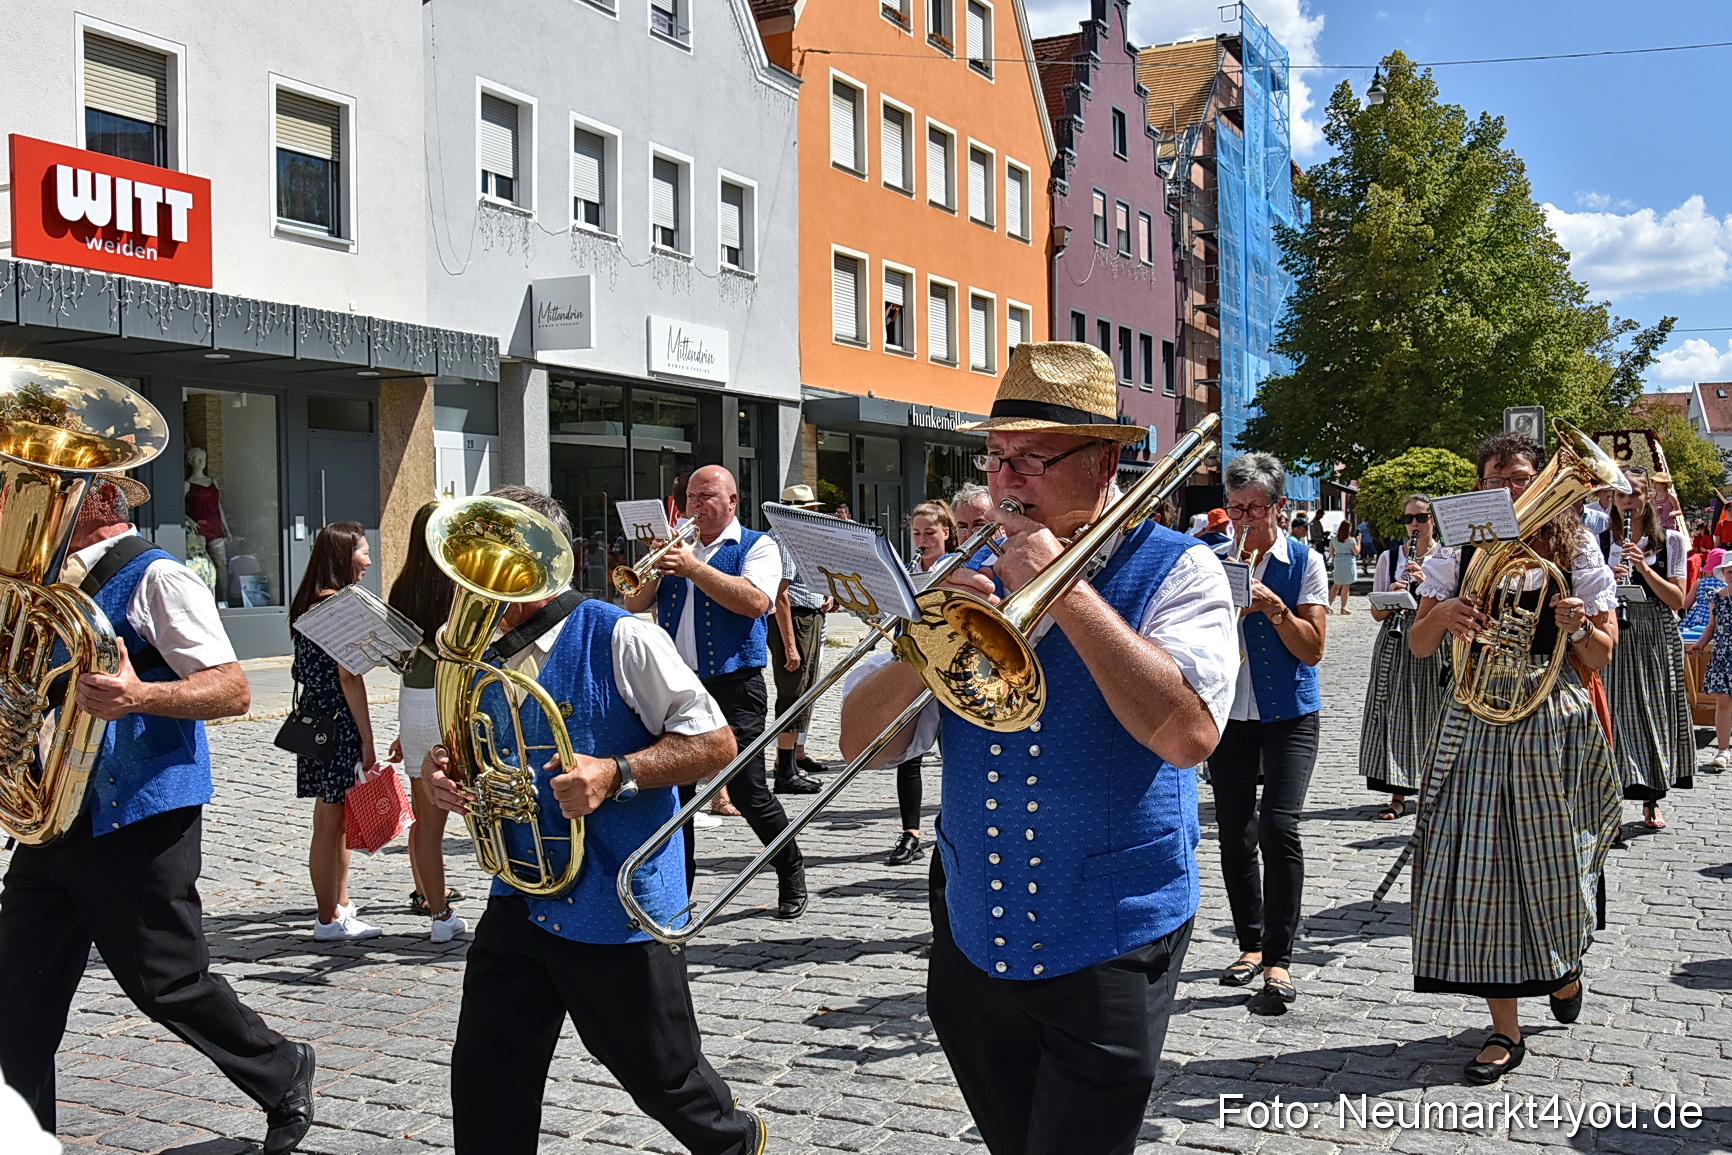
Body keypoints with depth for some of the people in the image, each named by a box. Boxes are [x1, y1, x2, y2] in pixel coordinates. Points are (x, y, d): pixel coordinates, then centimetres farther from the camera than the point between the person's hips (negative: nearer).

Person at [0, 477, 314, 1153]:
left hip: (135, 824, -8)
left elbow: (233, 691, -18)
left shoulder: (155, 579, -10)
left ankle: (283, 1076, 25)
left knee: (167, 985, 3)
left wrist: (139, 695, -35)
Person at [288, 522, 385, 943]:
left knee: (334, 819, 18)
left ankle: (340, 905, 29)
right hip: (338, 721, -10)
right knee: (332, 822, -3)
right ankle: (329, 920, 4)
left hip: (313, 716, 10)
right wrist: (367, 740, -15)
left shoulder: (308, 604, 13)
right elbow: (349, 677, -18)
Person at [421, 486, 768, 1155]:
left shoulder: (619, 639, -12)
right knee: (484, 1087, 3)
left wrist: (616, 773, -25)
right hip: (519, 904, 6)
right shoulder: (490, 660, 8)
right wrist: (449, 775, -2)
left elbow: (715, 743, -12)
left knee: (663, 1078, 9)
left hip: (617, 909, -6)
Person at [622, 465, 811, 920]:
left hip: (733, 688, -5)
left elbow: (755, 601, -19)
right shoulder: (677, 546, 17)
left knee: (748, 792, -5)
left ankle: (791, 875, 17)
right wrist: (656, 568, -8)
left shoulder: (757, 546, 0)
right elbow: (634, 604, 10)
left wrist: (694, 568, -20)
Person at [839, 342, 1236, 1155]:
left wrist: (1065, 590, -23)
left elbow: (1188, 734, -26)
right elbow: (862, 740, 1)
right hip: (974, 942, 5)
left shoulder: (1171, 570, -8)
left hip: (1105, 956, -5)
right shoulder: (971, 576, 6)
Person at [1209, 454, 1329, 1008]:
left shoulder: (1304, 561, -3)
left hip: (1290, 714, -3)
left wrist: (1273, 606, -21)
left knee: (1278, 827, -15)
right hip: (1228, 711, 3)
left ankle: (1279, 957, -6)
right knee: (1234, 834, 6)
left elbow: (1312, 650, -7)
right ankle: (1251, 945, 23)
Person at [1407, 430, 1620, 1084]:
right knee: (1478, 865, -2)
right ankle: (1504, 1029, 8)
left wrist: (1578, 628, -18)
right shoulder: (1460, 551, 4)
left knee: (1553, 862, 7)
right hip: (1477, 724, 1)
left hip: (1554, 724, -1)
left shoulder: (1575, 552, 1)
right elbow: (1418, 647, 3)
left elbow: (1603, 656, 3)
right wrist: (1442, 612, -17)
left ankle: (1565, 963, 42)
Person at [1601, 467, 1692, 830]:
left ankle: (1652, 801, 16)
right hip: (1615, 637, 0)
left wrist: (1644, 568, -15)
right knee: (1616, 715, -7)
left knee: (1655, 715, 3)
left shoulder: (1671, 541, 5)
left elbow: (1678, 600, -2)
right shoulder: (1599, 542, 7)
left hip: (1657, 638, 0)